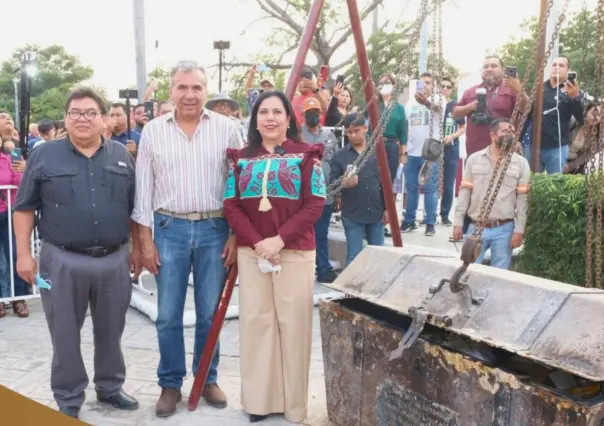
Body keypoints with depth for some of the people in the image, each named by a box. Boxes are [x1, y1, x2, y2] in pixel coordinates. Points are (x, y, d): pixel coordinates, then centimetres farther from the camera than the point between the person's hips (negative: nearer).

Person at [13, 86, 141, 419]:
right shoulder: (44, 155, 0)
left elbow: (134, 208, 11)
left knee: (111, 331, 15)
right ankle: (68, 399, 23)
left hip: (114, 259, 2)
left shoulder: (121, 155, 7)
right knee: (65, 335, 8)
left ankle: (110, 387, 33)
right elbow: (24, 208, 1)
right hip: (62, 261, -2)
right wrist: (23, 253, -4)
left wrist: (137, 247, 9)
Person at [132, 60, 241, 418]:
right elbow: (144, 188, 5)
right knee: (168, 315, 5)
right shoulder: (153, 131, 3)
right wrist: (146, 240, 1)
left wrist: (236, 234, -3)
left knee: (211, 313, 8)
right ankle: (171, 384, 21)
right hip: (169, 229, 1)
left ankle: (208, 379, 25)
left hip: (215, 229, 0)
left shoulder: (226, 128, 0)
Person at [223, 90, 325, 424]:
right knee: (255, 321, 5)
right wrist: (257, 243, -11)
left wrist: (278, 240, -15)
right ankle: (259, 398, 18)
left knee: (292, 323, 1)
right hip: (251, 252, 3)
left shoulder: (306, 155, 1)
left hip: (295, 251, -2)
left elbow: (314, 205, -6)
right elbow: (231, 205, 2)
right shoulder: (240, 158, 8)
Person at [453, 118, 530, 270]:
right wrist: (458, 223, 0)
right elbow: (465, 192, 5)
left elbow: (523, 199, 0)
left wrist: (519, 230, -5)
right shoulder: (474, 159, 4)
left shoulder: (521, 163, 2)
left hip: (504, 230, 0)